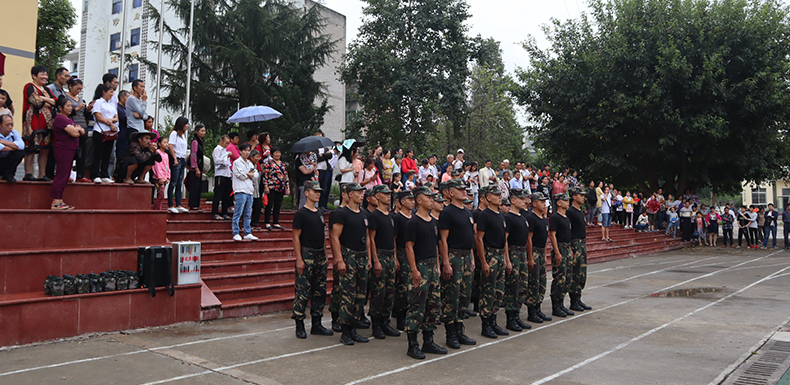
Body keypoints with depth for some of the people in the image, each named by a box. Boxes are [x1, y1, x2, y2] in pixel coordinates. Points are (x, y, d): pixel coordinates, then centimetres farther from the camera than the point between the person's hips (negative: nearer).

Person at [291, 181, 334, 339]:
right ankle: (299, 326, 4)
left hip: (320, 256, 8)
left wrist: (325, 255, 16)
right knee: (302, 291, -5)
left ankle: (316, 324, 18)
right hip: (306, 255, -7)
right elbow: (296, 237, -11)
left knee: (320, 291, 9)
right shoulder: (301, 213, -7)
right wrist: (299, 259, -17)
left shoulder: (320, 213, 15)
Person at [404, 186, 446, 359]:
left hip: (432, 266, 8)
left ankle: (428, 342, 21)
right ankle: (412, 345, 2)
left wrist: (437, 265, 15)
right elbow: (409, 247, -12)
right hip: (420, 266, -8)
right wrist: (414, 270, -17)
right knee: (417, 306, -5)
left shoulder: (433, 222, 15)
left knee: (434, 304, 11)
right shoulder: (413, 222, -9)